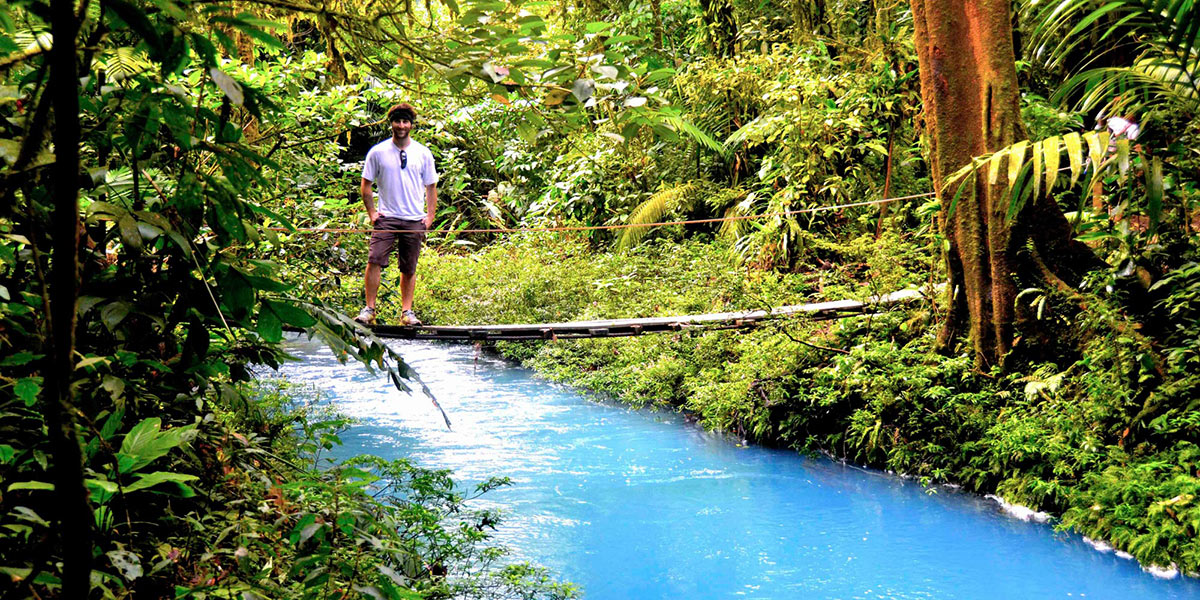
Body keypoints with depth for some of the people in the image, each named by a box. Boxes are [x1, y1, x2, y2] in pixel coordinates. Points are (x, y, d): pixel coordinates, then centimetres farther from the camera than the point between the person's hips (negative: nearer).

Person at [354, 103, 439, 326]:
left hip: (415, 221, 1)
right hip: (386, 218, -1)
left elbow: (431, 187, 13)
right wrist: (372, 213, 1)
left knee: (409, 268, 5)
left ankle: (407, 311, 14)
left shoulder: (423, 154, 6)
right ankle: (369, 309, -8)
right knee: (374, 261, -13)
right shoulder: (377, 152, 2)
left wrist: (430, 216, 5)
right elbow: (366, 185, 9)